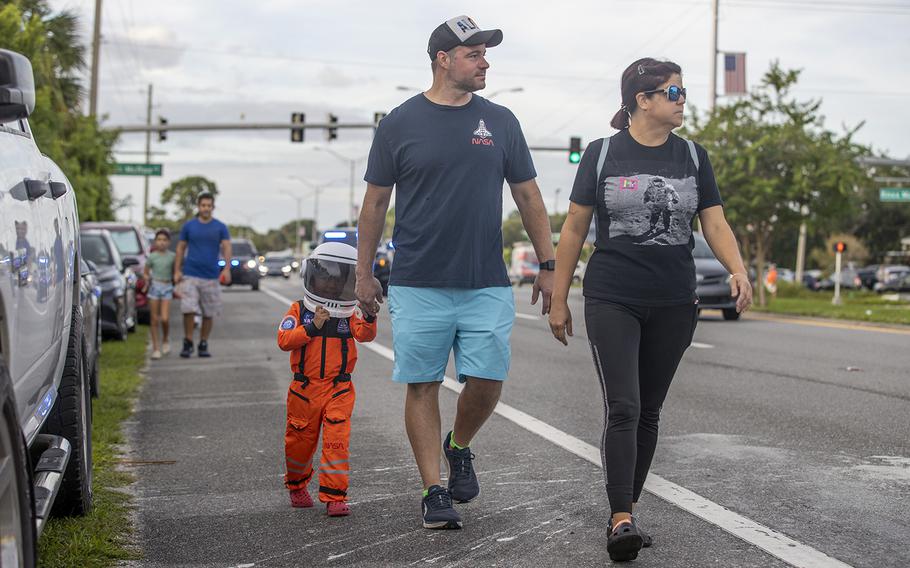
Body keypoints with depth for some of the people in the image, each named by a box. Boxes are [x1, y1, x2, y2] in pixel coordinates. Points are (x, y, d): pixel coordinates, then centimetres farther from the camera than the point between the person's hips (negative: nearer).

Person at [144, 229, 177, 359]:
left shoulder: (172, 256, 4)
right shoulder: (152, 257, 2)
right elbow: (145, 272, 7)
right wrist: (147, 278, -13)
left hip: (167, 287, 0)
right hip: (154, 286, 0)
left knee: (165, 318, -12)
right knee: (154, 319, 1)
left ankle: (165, 340, 16)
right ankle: (156, 348, 7)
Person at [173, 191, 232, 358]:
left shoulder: (220, 227, 4)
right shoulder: (188, 226, 6)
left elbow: (227, 248, -4)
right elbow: (181, 248, 10)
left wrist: (227, 268, -20)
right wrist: (177, 270, 2)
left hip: (211, 276, 1)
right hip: (190, 275, -1)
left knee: (209, 313, 5)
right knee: (188, 310, -11)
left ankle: (203, 345, 17)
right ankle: (188, 343, 3)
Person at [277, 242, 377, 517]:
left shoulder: (348, 315, 3)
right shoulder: (299, 310, -1)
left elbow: (364, 335, -14)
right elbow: (284, 340, -14)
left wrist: (369, 318, -33)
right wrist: (312, 327, -24)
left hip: (338, 389, 0)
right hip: (305, 388, 0)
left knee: (336, 441, -11)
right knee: (300, 442, 13)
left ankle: (335, 497, -9)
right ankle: (296, 486, 38)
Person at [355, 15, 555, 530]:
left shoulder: (501, 122, 8)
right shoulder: (401, 123, 2)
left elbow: (529, 197, 12)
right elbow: (376, 201, 7)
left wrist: (548, 265, 8)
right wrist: (364, 272, 6)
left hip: (488, 285, 2)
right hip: (418, 286, -1)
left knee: (488, 381, -4)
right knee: (423, 386, 1)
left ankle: (459, 448, 25)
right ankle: (434, 490, 10)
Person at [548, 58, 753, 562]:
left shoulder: (692, 157, 7)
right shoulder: (602, 154, -1)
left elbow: (715, 224, 4)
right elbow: (574, 228, 3)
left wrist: (738, 270, -16)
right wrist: (558, 299, 3)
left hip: (673, 306, 3)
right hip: (612, 301, -3)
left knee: (648, 412, 9)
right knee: (623, 408, -13)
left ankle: (626, 511, 21)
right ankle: (622, 520, -15)